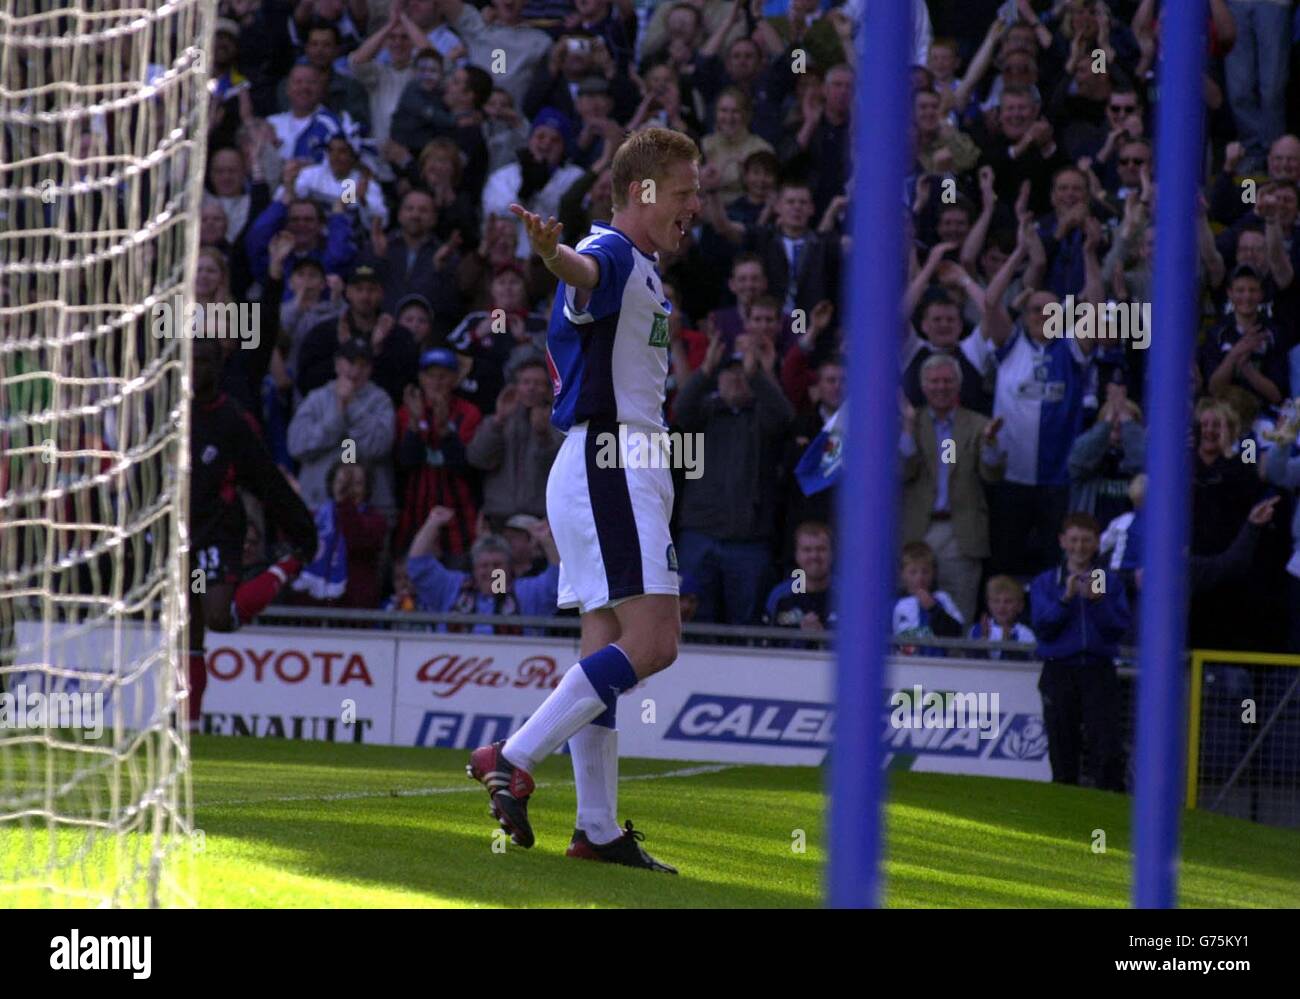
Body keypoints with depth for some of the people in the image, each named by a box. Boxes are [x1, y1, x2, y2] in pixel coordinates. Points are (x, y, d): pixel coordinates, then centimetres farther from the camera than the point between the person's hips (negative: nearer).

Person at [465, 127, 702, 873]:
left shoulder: (642, 271, 21)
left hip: (625, 469, 11)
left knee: (609, 650, 10)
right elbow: (584, 271, -39)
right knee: (651, 643, -17)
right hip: (609, 465, -11)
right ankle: (514, 760, -17)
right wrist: (552, 251, -60)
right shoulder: (614, 257, -11)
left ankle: (599, 830, 12)